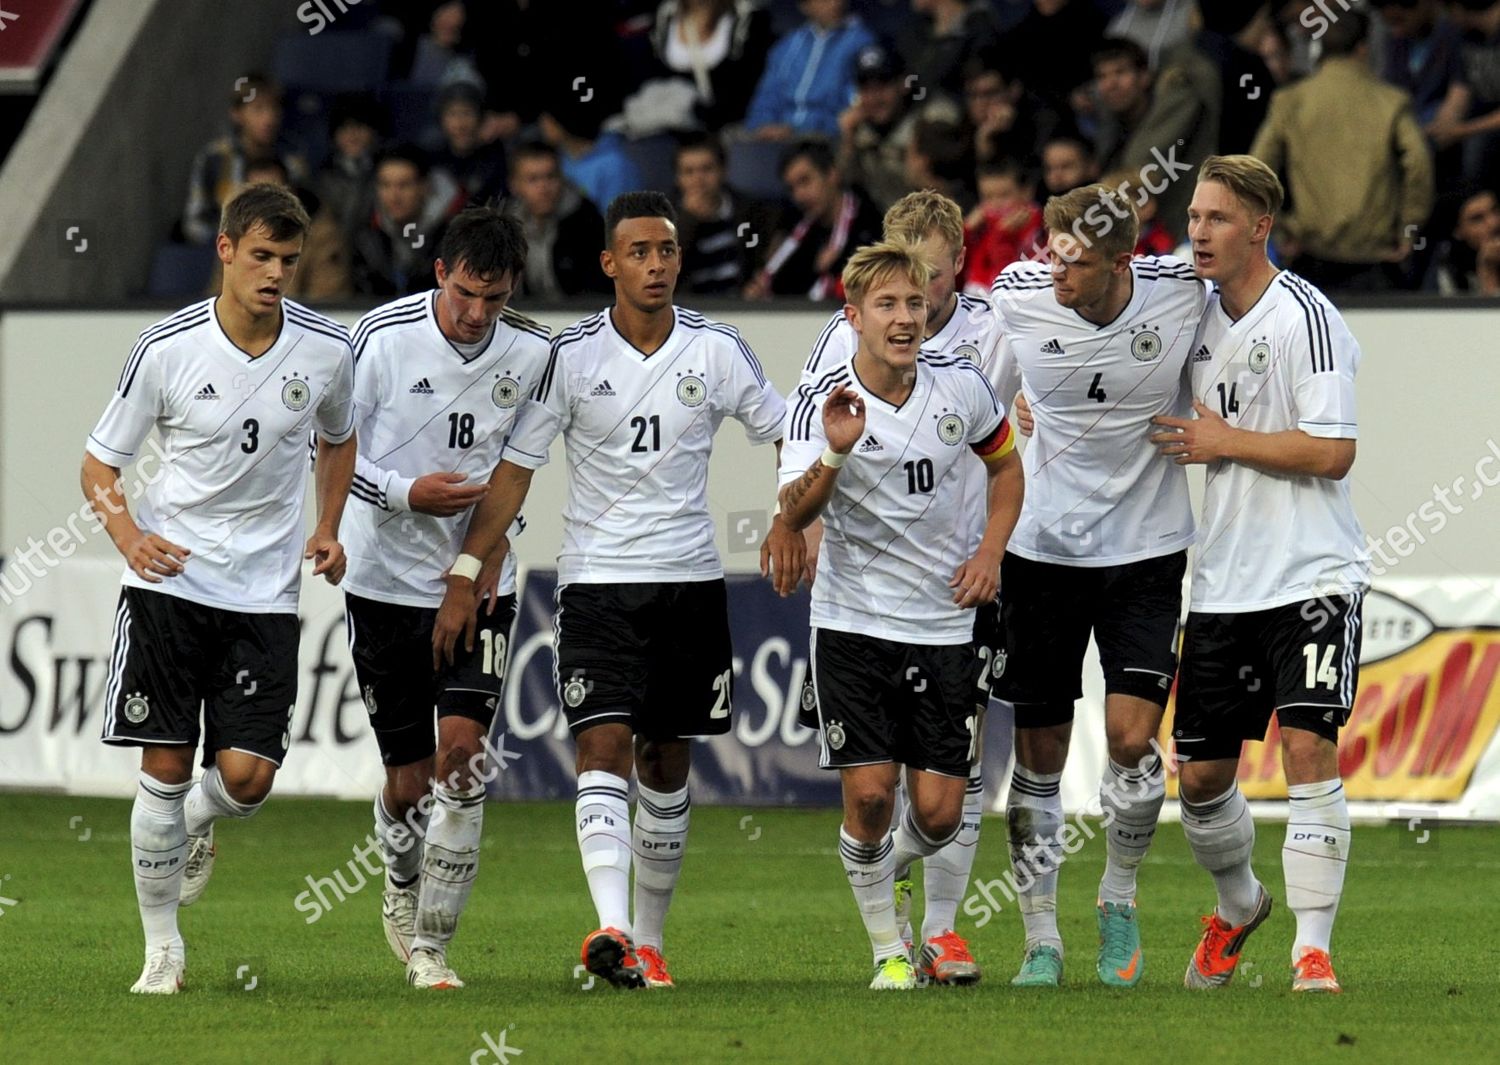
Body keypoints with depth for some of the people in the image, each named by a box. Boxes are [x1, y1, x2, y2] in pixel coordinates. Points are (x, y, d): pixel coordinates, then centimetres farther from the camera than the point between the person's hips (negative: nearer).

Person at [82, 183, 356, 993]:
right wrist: (128, 533, -18)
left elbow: (338, 438, 21)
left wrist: (327, 529, 7)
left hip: (265, 588, 2)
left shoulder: (325, 349, -2)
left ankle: (200, 823, 30)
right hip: (169, 580, -2)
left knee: (247, 774, -8)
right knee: (163, 767, -4)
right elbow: (99, 463, 1)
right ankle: (162, 946, 10)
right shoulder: (168, 349, -9)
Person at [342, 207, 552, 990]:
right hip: (386, 580, -1)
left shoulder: (532, 353, -3)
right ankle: (402, 887, 38)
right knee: (409, 785, 3)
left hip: (478, 582, 1)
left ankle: (430, 944, -6)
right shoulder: (382, 337, -12)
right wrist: (407, 495, -19)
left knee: (462, 754, -15)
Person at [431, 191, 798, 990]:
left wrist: (789, 520, -8)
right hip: (596, 579, -2)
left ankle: (649, 936, 21)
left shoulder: (716, 350, -1)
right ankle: (611, 930, -30)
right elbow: (514, 468, -1)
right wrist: (464, 577, -4)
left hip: (690, 579, 2)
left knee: (666, 761, 10)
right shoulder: (571, 355, -4)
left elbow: (786, 438, 10)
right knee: (604, 747, -17)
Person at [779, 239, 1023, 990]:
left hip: (945, 621, 2)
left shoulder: (960, 386, -4)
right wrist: (835, 454, -44)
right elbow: (794, 515, -25)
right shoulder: (822, 403, -13)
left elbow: (1005, 465, 15)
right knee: (868, 792, -9)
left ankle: (883, 872, 33)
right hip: (852, 621, -2)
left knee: (938, 810, -1)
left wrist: (990, 551, 0)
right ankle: (888, 949, 12)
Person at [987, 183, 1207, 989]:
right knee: (1038, 752, 3)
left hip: (1146, 550, -1)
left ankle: (1119, 900, 16)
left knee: (1132, 741, -10)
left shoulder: (1183, 295, -14)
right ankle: (1041, 942, 14)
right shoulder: (1017, 299, -12)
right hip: (1041, 550, 1)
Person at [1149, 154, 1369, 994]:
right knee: (1201, 771, 8)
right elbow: (1185, 430, 25)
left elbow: (1332, 451, -19)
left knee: (1309, 746, -17)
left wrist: (1226, 442, -13)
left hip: (1313, 576, -7)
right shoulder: (1199, 314, 10)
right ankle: (1238, 906, 35)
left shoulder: (1304, 317, -12)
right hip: (1225, 580, 7)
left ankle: (1314, 948, -12)